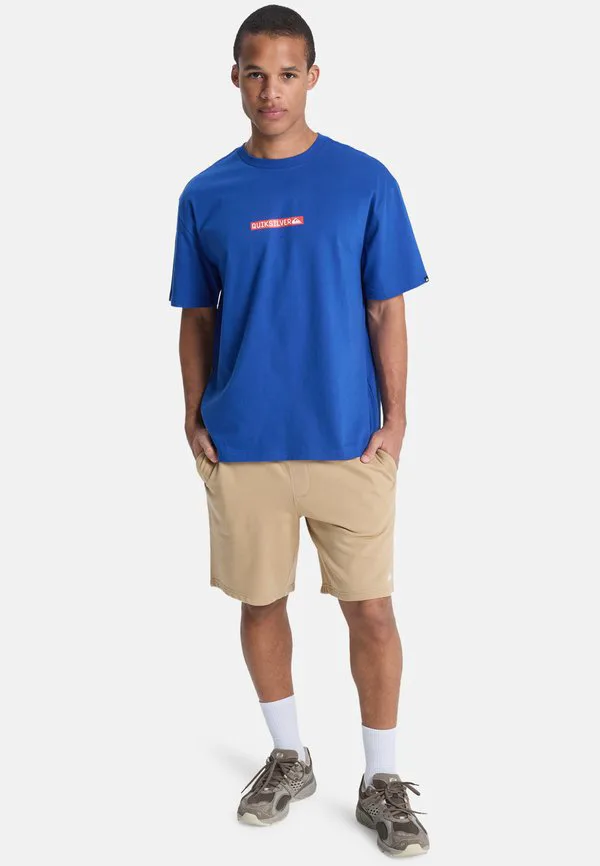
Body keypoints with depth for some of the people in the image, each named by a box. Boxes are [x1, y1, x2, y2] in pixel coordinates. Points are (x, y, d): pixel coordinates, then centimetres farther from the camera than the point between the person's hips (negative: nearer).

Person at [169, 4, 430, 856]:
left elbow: (386, 311, -1)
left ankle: (382, 779, 20)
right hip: (242, 442, 2)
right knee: (261, 602, 13)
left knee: (371, 609, 3)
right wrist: (195, 418, 2)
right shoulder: (206, 195, 2)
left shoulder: (365, 181, -2)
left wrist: (394, 417, -5)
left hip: (350, 438, -2)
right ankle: (288, 757, 33)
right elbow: (198, 318, 8)